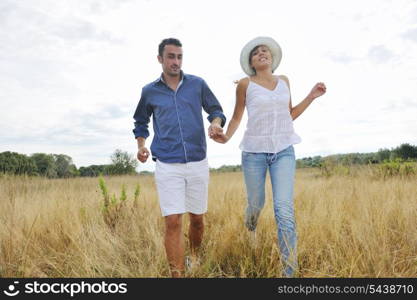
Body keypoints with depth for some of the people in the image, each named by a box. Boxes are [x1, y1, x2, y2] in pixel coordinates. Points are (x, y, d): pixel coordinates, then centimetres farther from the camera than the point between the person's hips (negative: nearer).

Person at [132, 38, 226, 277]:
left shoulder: (198, 84, 5)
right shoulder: (150, 91, 7)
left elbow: (216, 110, 10)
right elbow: (141, 122, 20)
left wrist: (216, 123, -13)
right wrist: (141, 145, 2)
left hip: (198, 163, 1)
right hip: (167, 166, -1)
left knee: (197, 219, 13)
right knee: (173, 222, -8)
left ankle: (194, 257, 40)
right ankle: (177, 273, 2)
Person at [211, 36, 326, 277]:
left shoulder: (284, 81, 12)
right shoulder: (245, 84, 1)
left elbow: (290, 115, 18)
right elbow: (237, 117, 7)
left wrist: (311, 97, 9)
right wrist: (226, 136, -11)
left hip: (284, 151, 2)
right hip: (254, 151, -1)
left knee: (285, 210, -11)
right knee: (256, 203, 13)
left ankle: (290, 272, -3)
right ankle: (251, 228, 51)